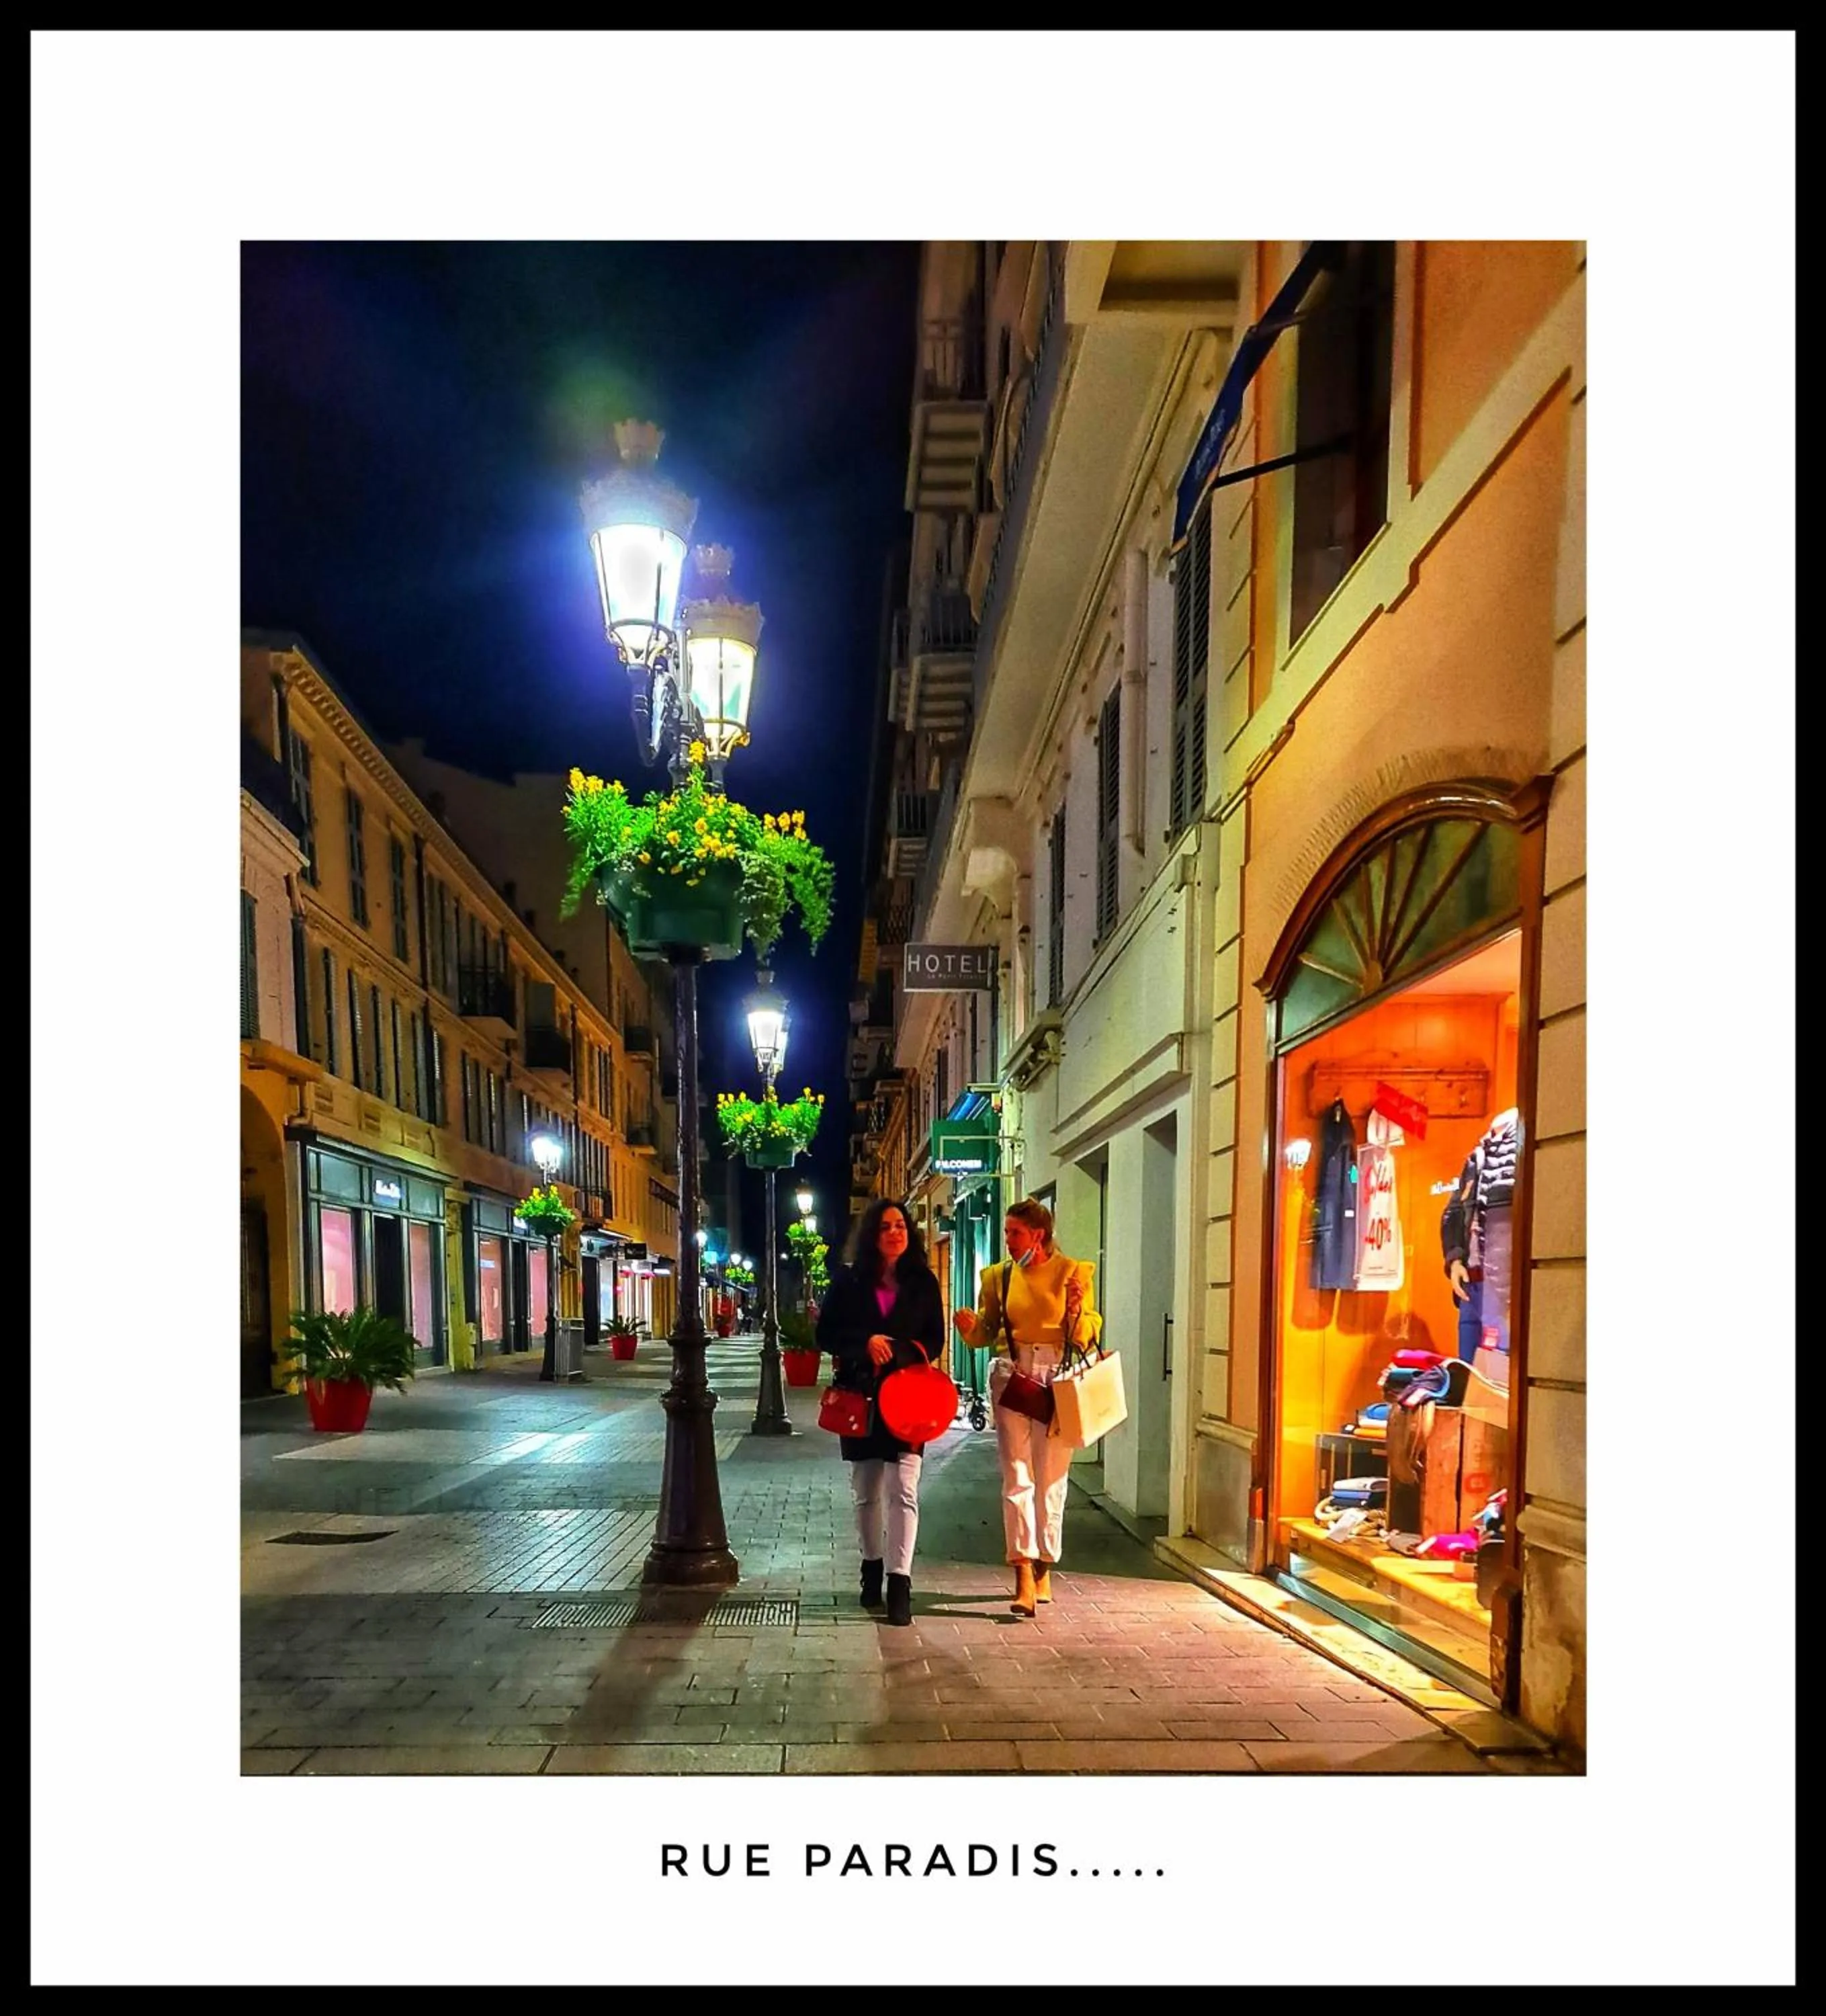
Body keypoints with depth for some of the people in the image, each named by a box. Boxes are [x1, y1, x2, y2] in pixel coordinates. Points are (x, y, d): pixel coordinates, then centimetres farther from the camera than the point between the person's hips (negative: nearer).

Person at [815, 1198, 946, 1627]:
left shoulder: (923, 1282, 2)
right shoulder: (848, 1281, 2)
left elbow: (934, 1339, 4)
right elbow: (826, 1334, 1)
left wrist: (897, 1353, -14)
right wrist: (866, 1343, -16)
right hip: (859, 1396, 1)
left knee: (903, 1491, -11)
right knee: (866, 1491, 14)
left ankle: (899, 1583, -10)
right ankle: (872, 1568, 32)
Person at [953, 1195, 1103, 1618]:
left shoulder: (1073, 1272, 1)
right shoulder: (998, 1276, 8)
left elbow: (1087, 1337, 3)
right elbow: (987, 1332, 14)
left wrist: (1077, 1311, -17)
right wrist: (969, 1325, -7)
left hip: (1057, 1377, -1)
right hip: (1011, 1376, 2)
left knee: (1050, 1479, 6)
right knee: (1016, 1477, -5)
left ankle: (1043, 1571, 21)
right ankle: (1024, 1578, -7)